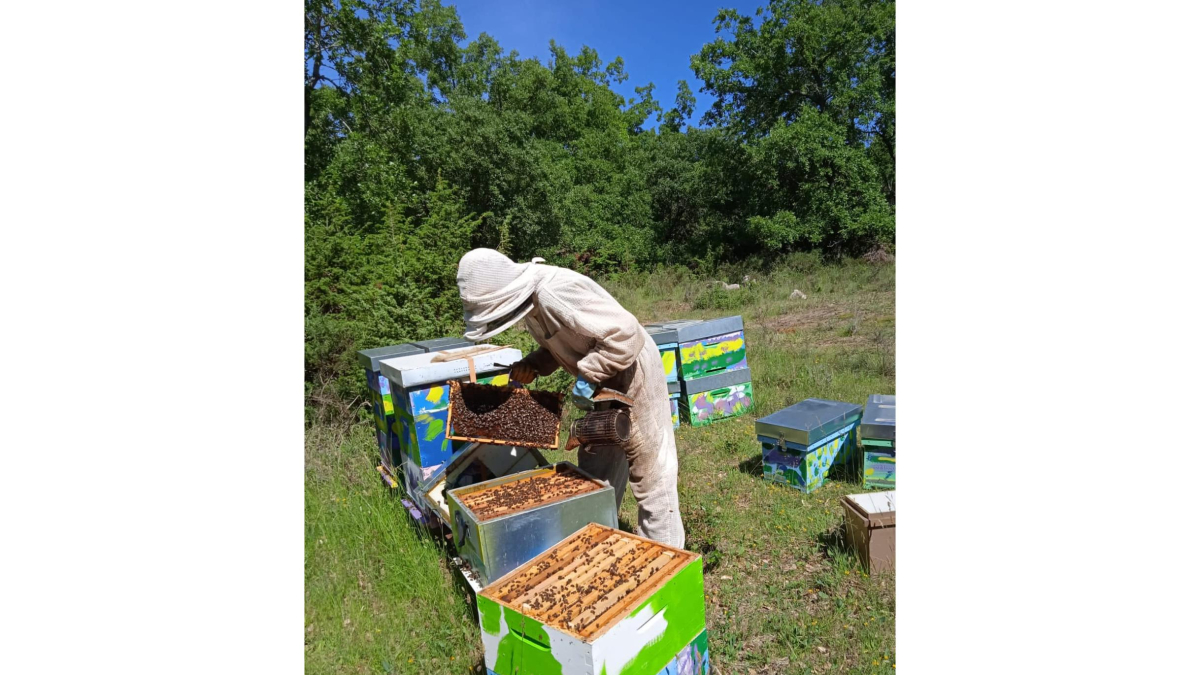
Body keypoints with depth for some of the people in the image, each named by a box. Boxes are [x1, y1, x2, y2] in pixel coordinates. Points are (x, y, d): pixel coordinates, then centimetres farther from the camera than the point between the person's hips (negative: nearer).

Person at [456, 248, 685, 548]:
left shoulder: (556, 294, -30)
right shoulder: (530, 301, 0)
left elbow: (626, 333, -32)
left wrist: (586, 375, -28)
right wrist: (532, 365, -2)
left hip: (633, 374, -10)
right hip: (605, 383, 10)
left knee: (650, 470, 3)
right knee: (596, 466, 20)